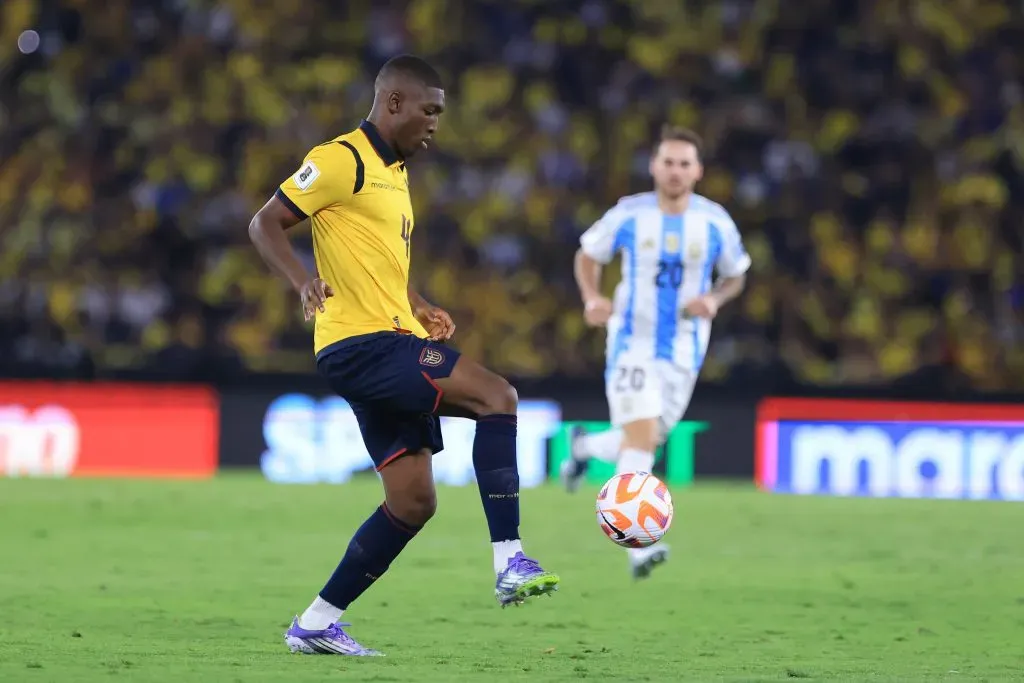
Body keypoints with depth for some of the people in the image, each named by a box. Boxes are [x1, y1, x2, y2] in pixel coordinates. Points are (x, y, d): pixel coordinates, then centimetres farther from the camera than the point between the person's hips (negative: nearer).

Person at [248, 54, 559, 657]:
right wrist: (304, 282, -27)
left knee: (413, 502, 7)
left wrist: (418, 307, 19)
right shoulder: (341, 161, -8)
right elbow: (265, 225, -10)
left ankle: (318, 623, 14)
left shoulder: (395, 173, 21)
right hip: (358, 343, -10)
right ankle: (510, 563, -26)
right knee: (497, 396, -22)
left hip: (394, 342, 10)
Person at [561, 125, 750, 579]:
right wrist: (592, 298, -10)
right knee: (641, 436, -20)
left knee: (641, 442, 11)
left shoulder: (716, 223, -3)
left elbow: (735, 277, 12)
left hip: (683, 353, 3)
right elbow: (588, 255, 10)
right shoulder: (628, 215, -5)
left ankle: (586, 447, 47)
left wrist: (714, 300, -10)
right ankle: (640, 548, -22)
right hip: (632, 342, -3)